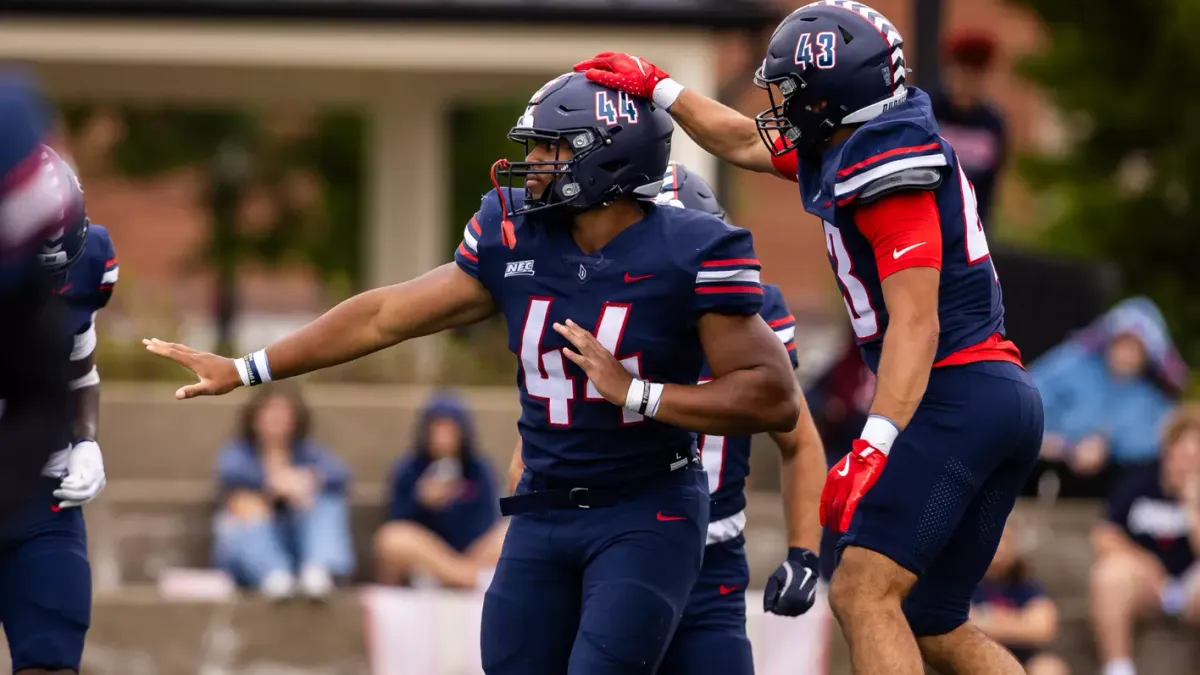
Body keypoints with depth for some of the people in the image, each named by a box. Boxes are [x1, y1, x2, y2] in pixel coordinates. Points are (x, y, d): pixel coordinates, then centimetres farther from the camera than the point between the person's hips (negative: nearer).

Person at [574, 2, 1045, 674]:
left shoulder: (888, 170, -14)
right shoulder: (853, 147, 15)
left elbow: (915, 323, -21)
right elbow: (745, 143, 31)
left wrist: (875, 448, -28)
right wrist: (658, 87, 32)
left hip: (957, 395, -10)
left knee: (864, 592, -18)